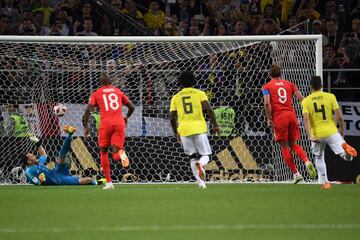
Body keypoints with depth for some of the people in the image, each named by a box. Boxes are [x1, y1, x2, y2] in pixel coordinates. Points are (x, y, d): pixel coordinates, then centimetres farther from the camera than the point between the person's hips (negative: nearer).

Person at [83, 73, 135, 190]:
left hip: (106, 124, -1)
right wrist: (126, 117, 38)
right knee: (115, 155, 0)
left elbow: (88, 109, -2)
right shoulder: (118, 91, 19)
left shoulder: (96, 94, 12)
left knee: (103, 152, 16)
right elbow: (131, 107, 19)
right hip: (119, 123, 1)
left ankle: (108, 182, 10)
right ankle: (120, 153, -40)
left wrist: (85, 126, 3)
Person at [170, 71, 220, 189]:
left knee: (192, 156, 13)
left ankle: (201, 182, 0)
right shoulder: (199, 93, 5)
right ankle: (200, 164, -32)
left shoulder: (176, 97, 11)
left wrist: (176, 132, 20)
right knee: (205, 155, 4)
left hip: (184, 130, 2)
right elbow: (209, 109, -7)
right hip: (199, 128, -2)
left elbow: (172, 117, 7)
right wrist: (215, 125, 1)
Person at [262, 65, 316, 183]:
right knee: (294, 144, 15)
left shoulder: (267, 87, 5)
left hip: (279, 118, -3)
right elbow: (301, 99, 6)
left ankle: (296, 173, -1)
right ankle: (307, 162, -12)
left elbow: (267, 103, -10)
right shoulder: (289, 84, 15)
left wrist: (269, 119, -4)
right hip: (292, 115, 3)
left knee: (284, 147, 4)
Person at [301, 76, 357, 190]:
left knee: (319, 158, 25)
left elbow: (306, 119, -11)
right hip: (331, 132, -1)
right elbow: (339, 117, -1)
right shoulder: (330, 97, 1)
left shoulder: (305, 101, 3)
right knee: (347, 157, -6)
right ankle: (345, 149, -40)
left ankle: (324, 182, 19)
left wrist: (309, 136, -15)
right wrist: (342, 129, 13)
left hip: (316, 135, 1)